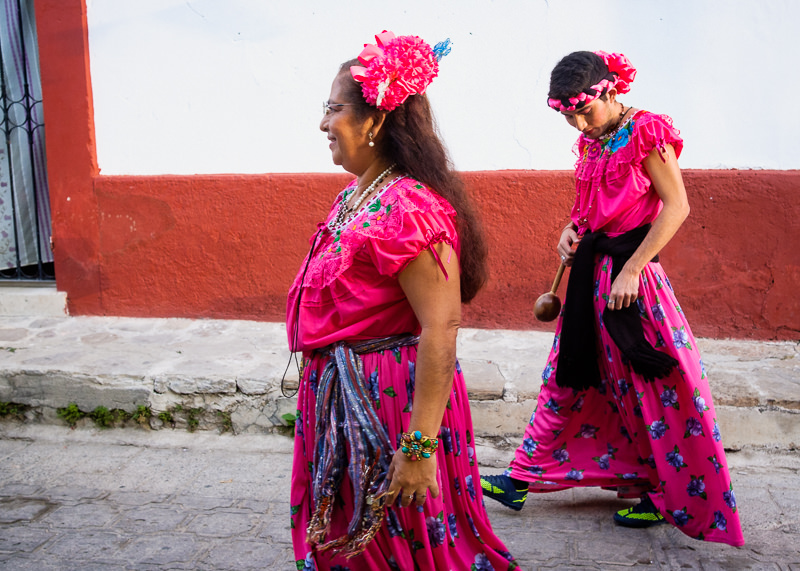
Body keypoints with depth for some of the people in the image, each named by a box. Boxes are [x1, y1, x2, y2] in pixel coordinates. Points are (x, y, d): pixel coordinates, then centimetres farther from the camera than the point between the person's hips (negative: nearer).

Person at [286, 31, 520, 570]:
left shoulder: (410, 207, -22)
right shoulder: (353, 197, 9)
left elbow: (441, 329, -27)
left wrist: (420, 446, -27)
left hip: (391, 398, -9)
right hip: (340, 395, 9)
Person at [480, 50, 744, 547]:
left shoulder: (647, 132, -11)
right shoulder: (591, 142, 10)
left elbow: (676, 206, -16)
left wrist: (631, 270, -19)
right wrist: (572, 230, 1)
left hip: (632, 270, -7)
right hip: (591, 267, 7)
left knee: (649, 385, 2)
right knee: (569, 375, 14)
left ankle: (670, 495, 20)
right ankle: (525, 477, 23)